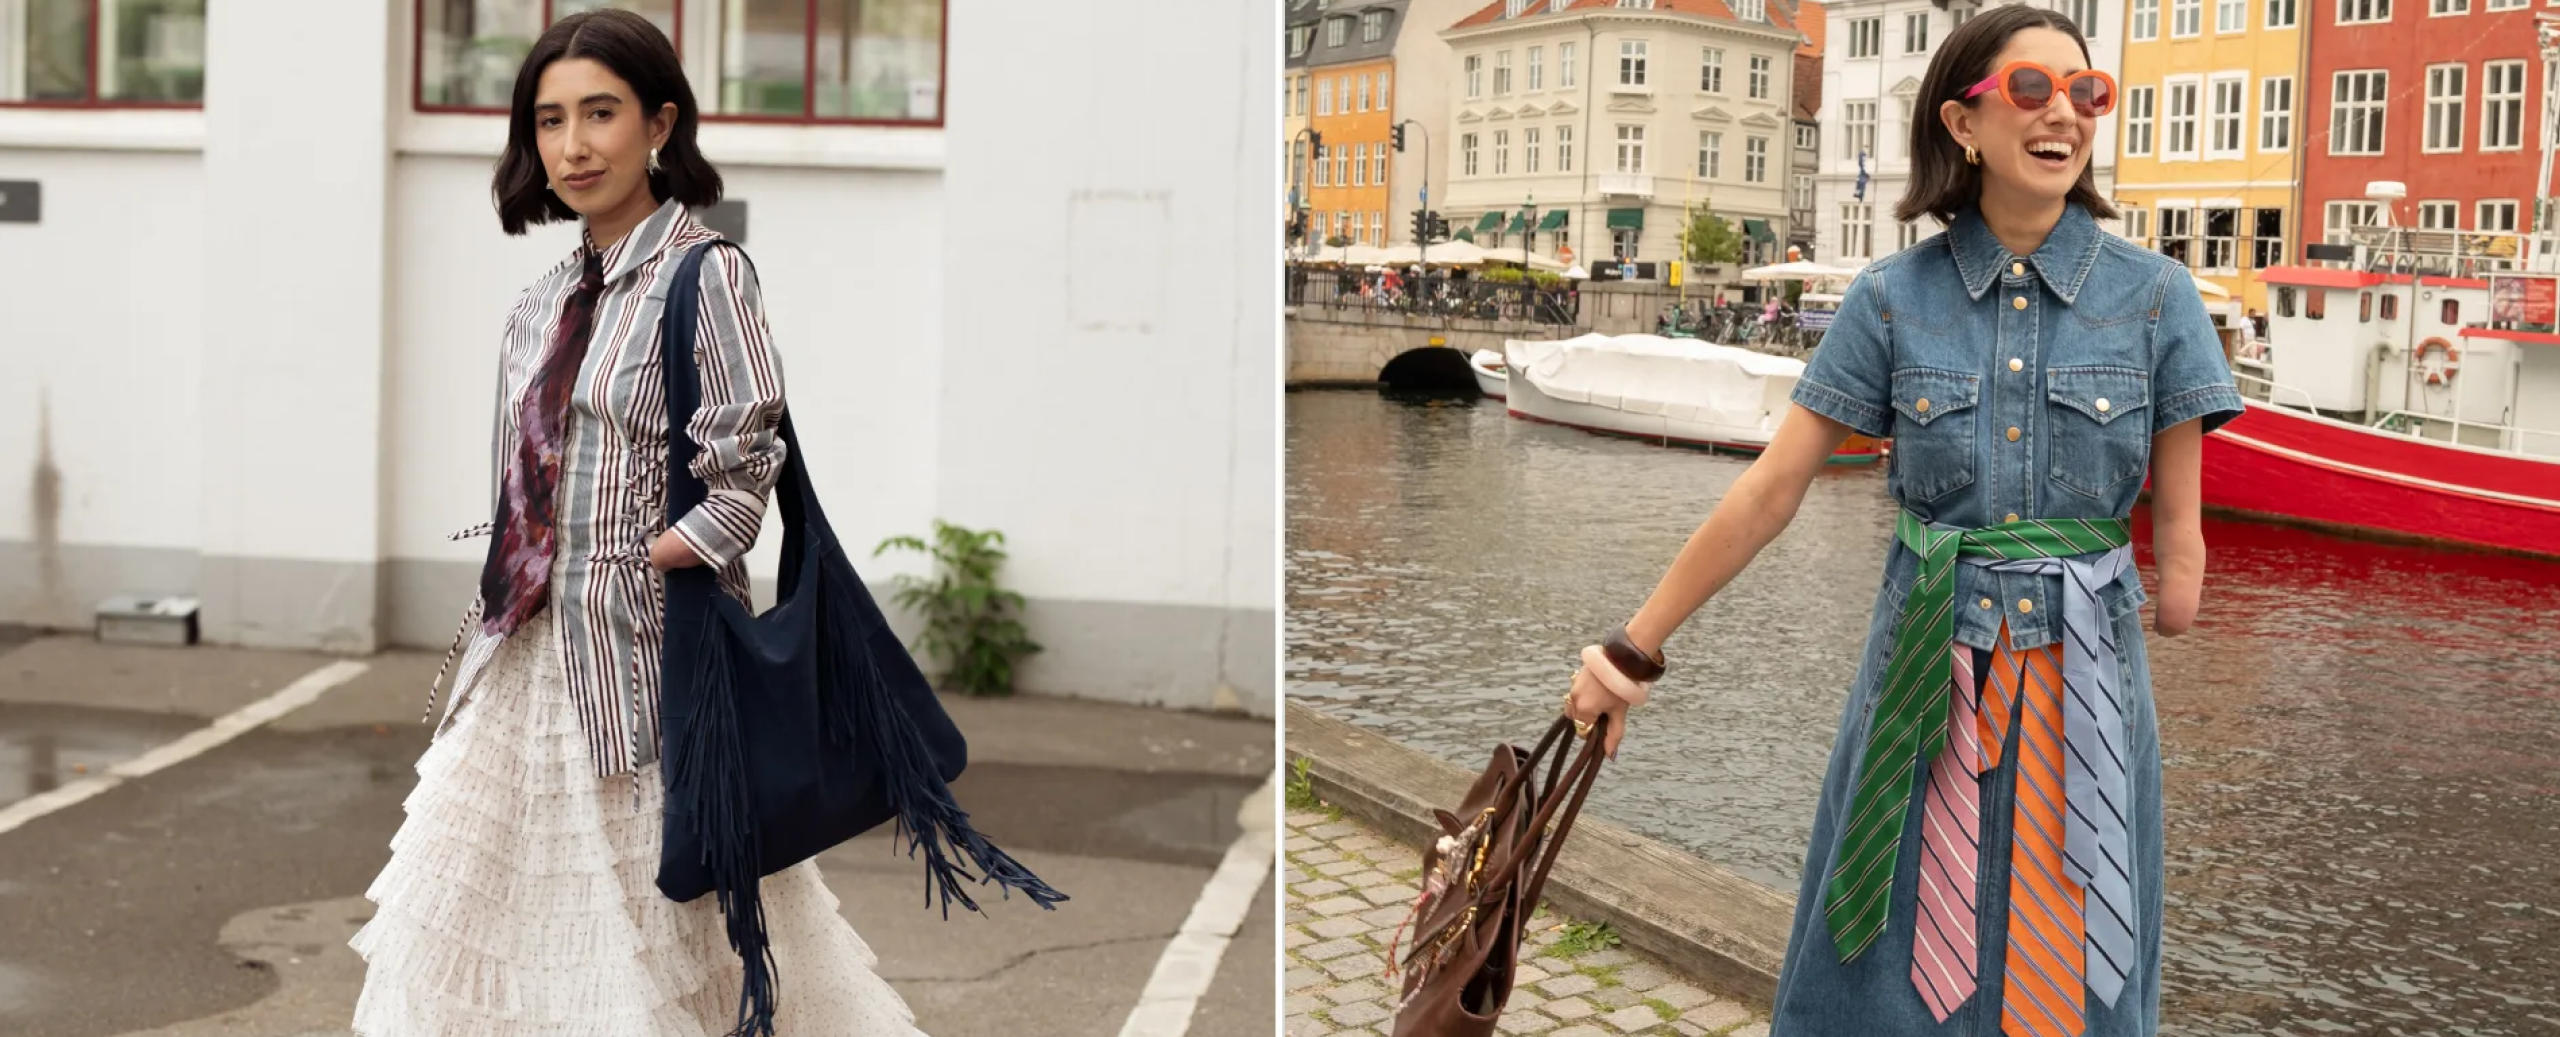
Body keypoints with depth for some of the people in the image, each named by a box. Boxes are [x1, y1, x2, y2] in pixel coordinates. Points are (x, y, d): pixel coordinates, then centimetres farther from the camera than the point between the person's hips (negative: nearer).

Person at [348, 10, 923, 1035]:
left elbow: (741, 487, -14)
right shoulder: (542, 304, 12)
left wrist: (626, 566, -14)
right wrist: (505, 608, 8)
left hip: (651, 653, -7)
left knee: (640, 948, 1)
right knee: (510, 927, 12)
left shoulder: (705, 276, -9)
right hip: (527, 663, 7)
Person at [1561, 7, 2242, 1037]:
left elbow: (2178, 528, 2)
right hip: (1925, 672, 0)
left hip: (2082, 675, 0)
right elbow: (1768, 491, -3)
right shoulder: (1893, 297, -3)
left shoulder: (2154, 296, -3)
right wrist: (1634, 648, -3)